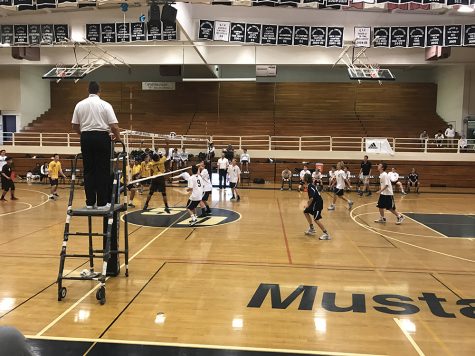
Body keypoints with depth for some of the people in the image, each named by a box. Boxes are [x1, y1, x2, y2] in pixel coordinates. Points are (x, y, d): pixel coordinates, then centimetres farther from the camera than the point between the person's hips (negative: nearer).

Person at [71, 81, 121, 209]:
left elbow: (74, 126, 10)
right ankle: (102, 202, 3)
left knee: (88, 170, 9)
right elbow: (114, 126, -9)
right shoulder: (105, 105, -2)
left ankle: (90, 202, 12)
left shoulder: (80, 105, 8)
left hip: (86, 137, 3)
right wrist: (118, 137, 9)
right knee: (103, 171, 2)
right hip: (102, 136, -3)